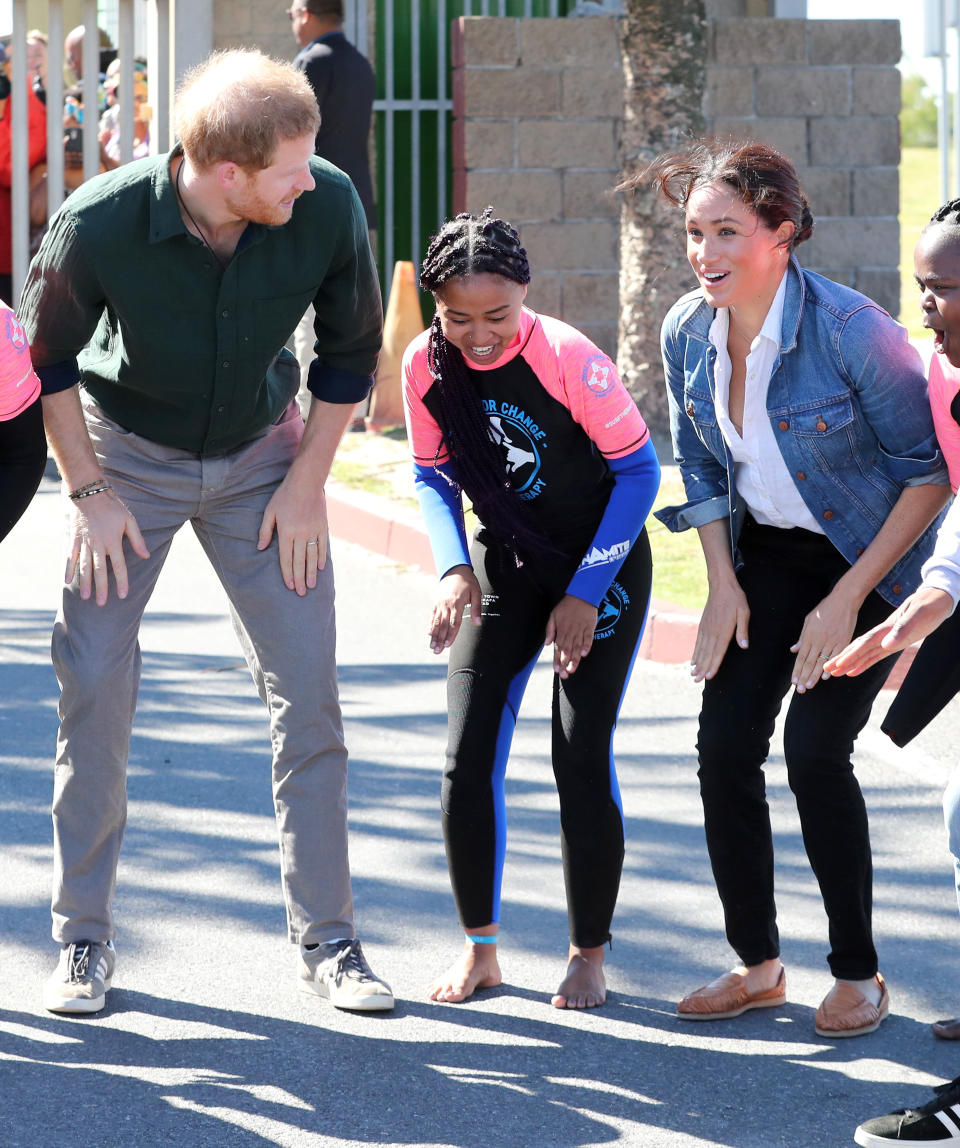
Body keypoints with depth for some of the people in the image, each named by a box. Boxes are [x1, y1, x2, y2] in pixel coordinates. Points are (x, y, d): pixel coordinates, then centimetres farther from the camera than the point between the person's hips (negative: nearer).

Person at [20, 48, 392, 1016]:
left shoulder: (327, 205, -23)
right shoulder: (100, 224, -29)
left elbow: (351, 346, -4)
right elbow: (46, 356, -9)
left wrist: (305, 482, -4)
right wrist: (89, 494, -10)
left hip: (258, 456, 2)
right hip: (128, 455, -2)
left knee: (307, 689, -3)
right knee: (93, 688, -5)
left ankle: (325, 939, 7)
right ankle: (83, 940, 8)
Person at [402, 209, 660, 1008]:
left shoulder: (566, 358, -25)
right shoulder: (427, 366, -12)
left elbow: (639, 469, -16)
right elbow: (434, 476, 3)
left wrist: (587, 590, -16)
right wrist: (455, 569, -13)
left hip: (602, 565, -4)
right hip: (504, 566, 4)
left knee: (582, 762, -9)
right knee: (468, 759, -4)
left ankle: (589, 956, 7)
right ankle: (480, 948, 12)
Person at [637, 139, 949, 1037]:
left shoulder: (849, 330, -27)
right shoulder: (687, 333, -9)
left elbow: (931, 468, -19)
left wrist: (847, 600, -19)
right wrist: (724, 587, -1)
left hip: (872, 558, -5)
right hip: (767, 555, 5)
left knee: (814, 751, -16)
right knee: (723, 747, -5)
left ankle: (858, 972, 1)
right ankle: (756, 964, 11)